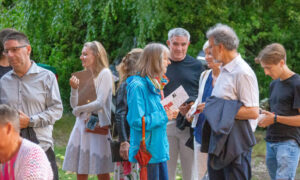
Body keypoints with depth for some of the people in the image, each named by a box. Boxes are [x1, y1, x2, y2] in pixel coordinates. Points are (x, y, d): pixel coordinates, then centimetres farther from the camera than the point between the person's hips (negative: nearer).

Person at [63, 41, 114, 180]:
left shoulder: (104, 73, -5)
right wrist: (74, 89, -8)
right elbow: (74, 105, 9)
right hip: (82, 125, 6)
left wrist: (78, 110, -5)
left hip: (98, 126, -6)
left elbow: (100, 103, -13)